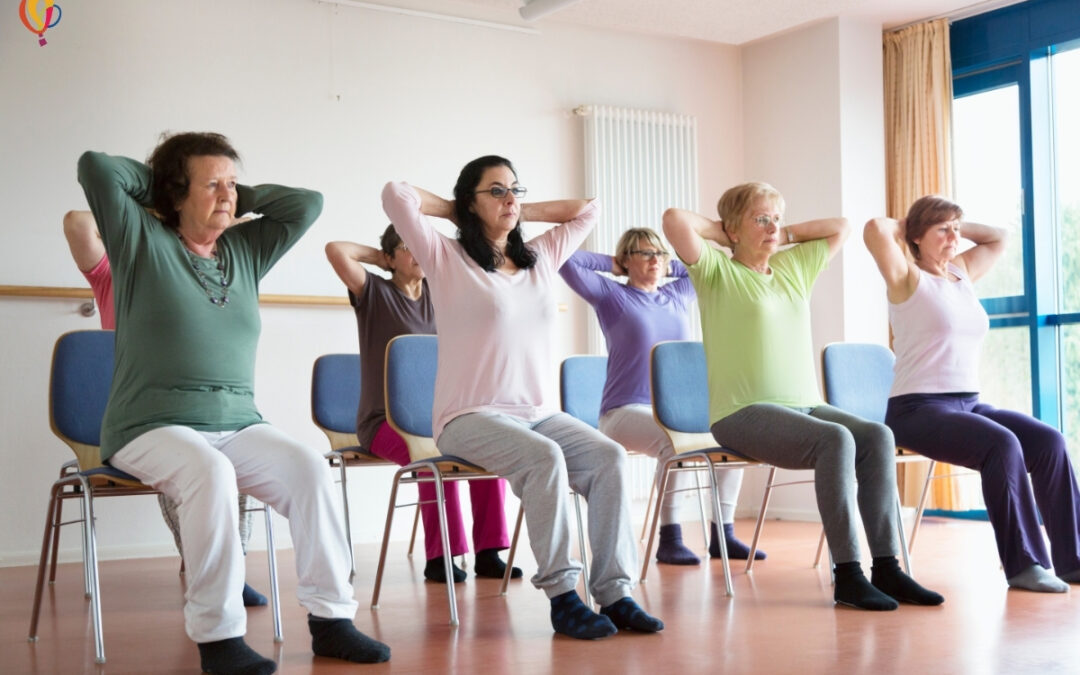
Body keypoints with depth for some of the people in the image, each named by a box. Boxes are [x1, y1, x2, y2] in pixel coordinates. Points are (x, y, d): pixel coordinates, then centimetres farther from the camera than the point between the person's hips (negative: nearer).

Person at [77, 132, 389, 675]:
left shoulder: (245, 249, 17)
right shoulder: (143, 241, 4)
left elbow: (307, 203, 16)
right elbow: (96, 166, -6)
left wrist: (242, 198, 15)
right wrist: (155, 182, 9)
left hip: (238, 424, 5)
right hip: (153, 426, -4)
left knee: (310, 468, -24)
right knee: (210, 473, -37)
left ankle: (330, 618, -19)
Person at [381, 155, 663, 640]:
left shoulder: (541, 259, 18)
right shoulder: (447, 259, 2)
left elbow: (586, 210, 27)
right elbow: (396, 195, -8)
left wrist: (520, 214, 20)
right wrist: (455, 212, 8)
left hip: (539, 413, 6)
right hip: (470, 417, -5)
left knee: (609, 456, -21)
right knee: (544, 458, -34)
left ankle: (614, 592, -20)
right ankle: (561, 595, -25)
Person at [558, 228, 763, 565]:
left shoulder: (678, 295, 18)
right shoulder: (611, 295, 4)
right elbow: (565, 259, -5)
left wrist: (671, 266, 20)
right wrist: (611, 264, 7)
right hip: (625, 411, -6)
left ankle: (723, 534, -12)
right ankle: (669, 538, -28)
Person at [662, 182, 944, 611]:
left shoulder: (794, 267, 20)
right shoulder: (716, 270, 2)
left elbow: (840, 227, 31)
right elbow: (674, 220, -13)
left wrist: (786, 236, 21)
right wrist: (722, 234, 3)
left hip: (805, 405, 7)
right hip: (744, 413, -6)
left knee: (876, 435, -21)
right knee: (835, 440, -31)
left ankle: (886, 567, -21)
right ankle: (847, 575, -27)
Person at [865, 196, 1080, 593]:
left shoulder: (962, 273, 18)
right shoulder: (908, 278, -2)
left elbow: (998, 238, 31)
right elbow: (875, 229, -18)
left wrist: (959, 226, 20)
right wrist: (902, 227, 2)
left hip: (970, 402, 7)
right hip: (918, 408, -7)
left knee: (1048, 441, -15)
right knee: (1002, 445, -31)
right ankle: (1023, 563, -23)